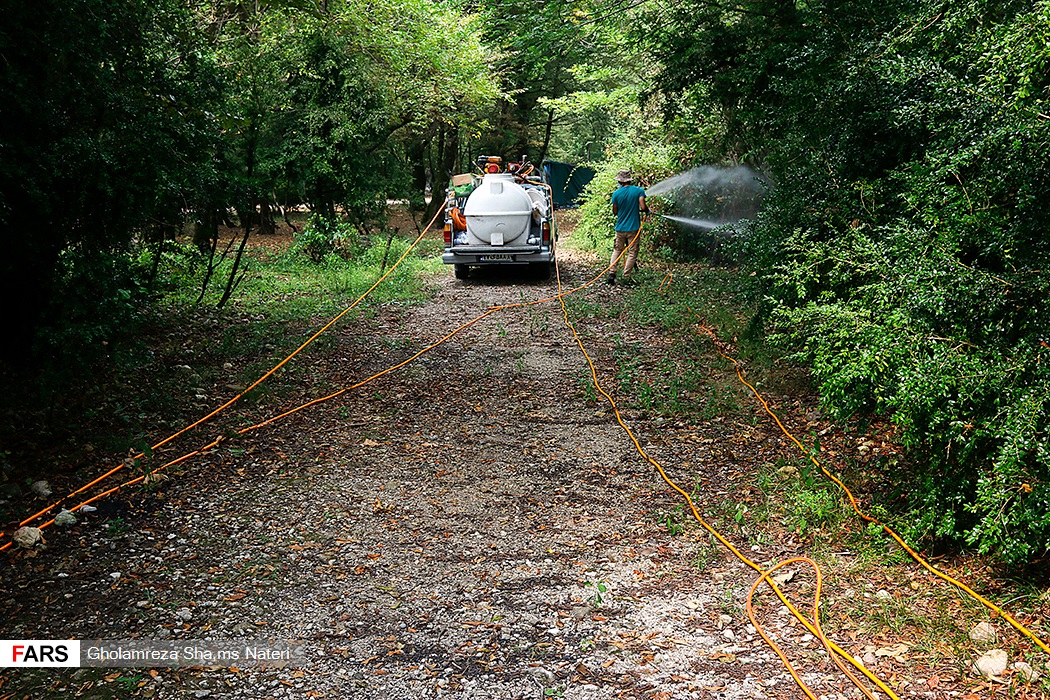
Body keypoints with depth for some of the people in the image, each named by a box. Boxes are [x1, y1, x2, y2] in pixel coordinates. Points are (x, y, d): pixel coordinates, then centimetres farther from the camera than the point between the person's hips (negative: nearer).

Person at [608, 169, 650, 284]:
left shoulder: (616, 194, -2)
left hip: (620, 228, 2)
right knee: (632, 253, 5)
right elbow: (643, 207, -15)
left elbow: (615, 211, 4)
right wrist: (648, 210, 5)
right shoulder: (638, 191, -7)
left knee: (617, 250, 15)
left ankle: (611, 274, 6)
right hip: (633, 228, -2)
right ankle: (625, 278, 2)